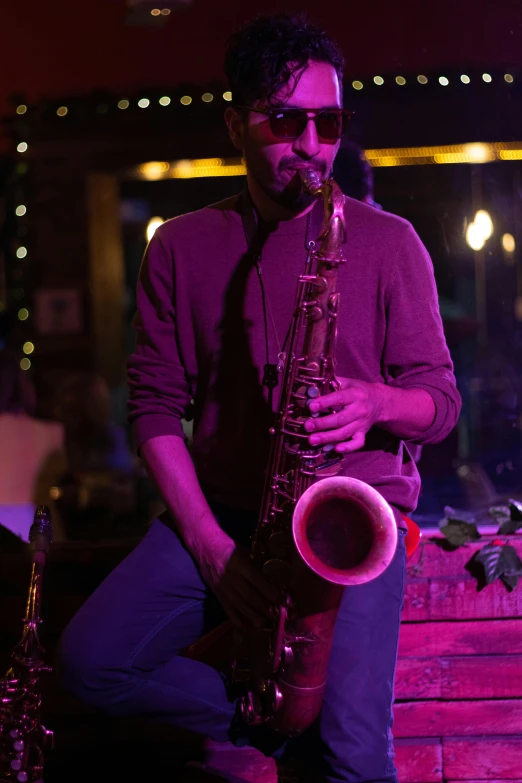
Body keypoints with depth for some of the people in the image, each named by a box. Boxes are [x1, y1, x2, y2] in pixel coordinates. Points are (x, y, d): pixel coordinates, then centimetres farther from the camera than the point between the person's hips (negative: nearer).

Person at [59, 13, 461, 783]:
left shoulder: (388, 242, 3)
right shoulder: (181, 246, 7)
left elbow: (441, 402, 5)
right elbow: (155, 403, 3)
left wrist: (377, 403, -20)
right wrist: (208, 543, -11)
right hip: (220, 511, 3)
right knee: (91, 659, -20)